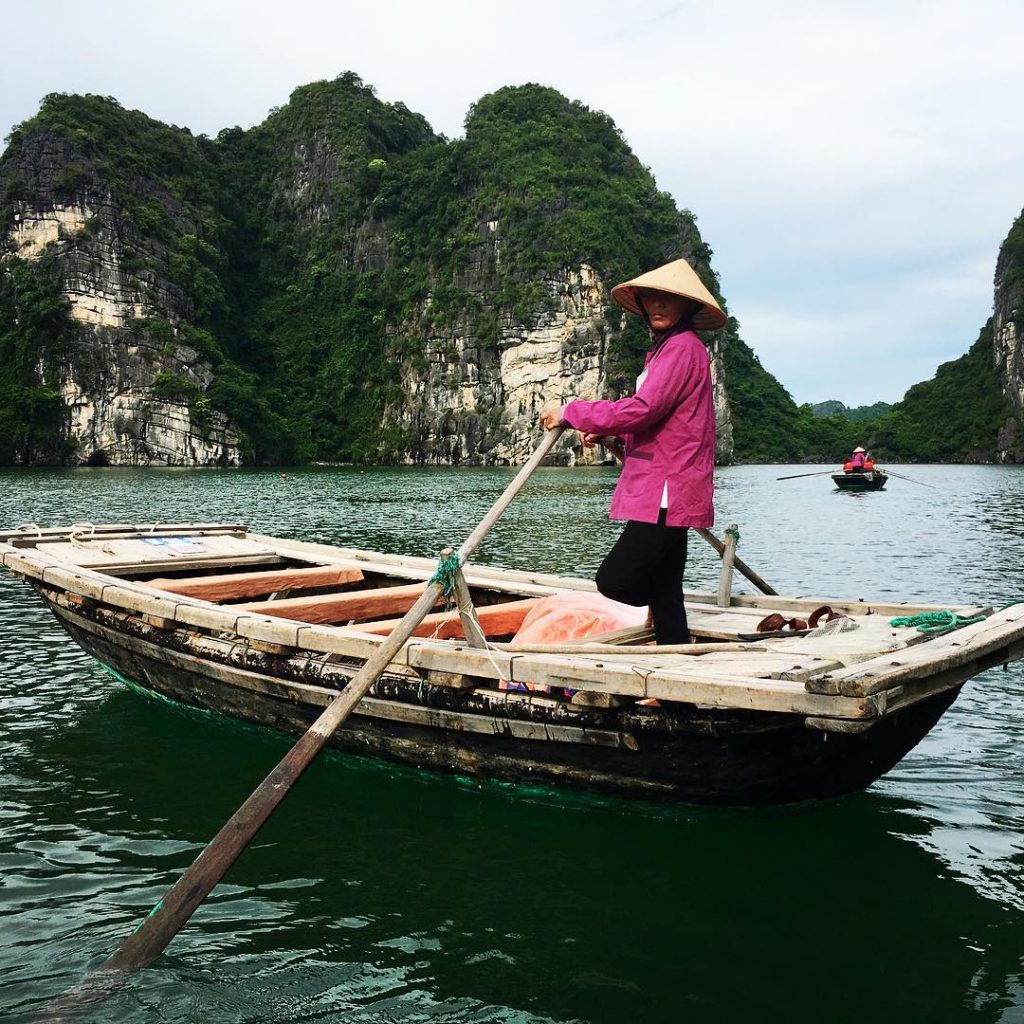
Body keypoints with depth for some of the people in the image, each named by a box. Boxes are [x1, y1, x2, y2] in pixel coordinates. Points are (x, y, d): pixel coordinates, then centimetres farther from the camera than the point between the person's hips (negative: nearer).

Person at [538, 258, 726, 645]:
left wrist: (569, 411, -12)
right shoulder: (665, 348, 23)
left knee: (614, 580, -11)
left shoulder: (682, 347, -11)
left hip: (667, 494, -10)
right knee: (663, 594, 11)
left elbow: (641, 410, -21)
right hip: (664, 494, 10)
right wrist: (606, 433, 11)